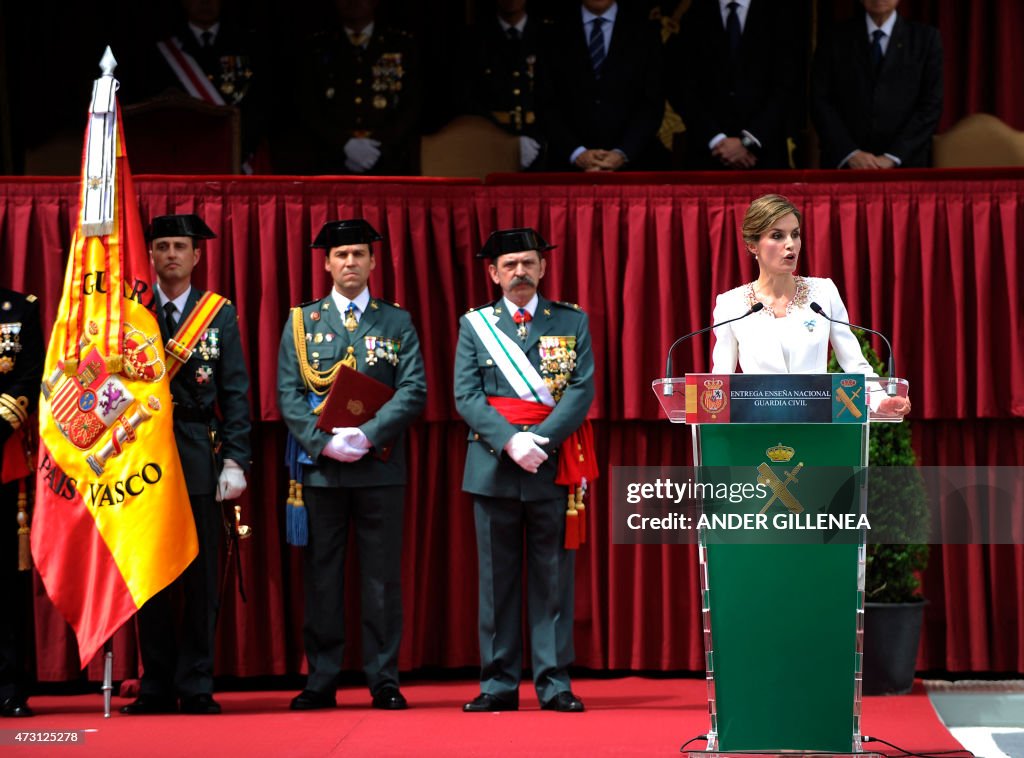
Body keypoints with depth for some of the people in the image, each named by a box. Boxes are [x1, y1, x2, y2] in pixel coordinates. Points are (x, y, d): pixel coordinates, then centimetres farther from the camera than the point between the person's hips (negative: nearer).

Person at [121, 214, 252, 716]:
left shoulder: (220, 314, 7)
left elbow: (235, 392, 4)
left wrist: (235, 460, -3)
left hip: (200, 456, 0)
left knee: (201, 576, -1)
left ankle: (196, 688, 3)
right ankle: (157, 687, 8)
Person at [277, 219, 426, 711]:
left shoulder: (397, 323, 9)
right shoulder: (302, 322, 10)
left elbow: (413, 391, -1)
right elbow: (289, 395, 3)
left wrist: (368, 435, -15)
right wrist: (325, 441, -12)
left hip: (380, 466, 0)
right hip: (319, 466, 0)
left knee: (382, 577, 1)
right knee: (321, 577, 2)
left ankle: (384, 680, 6)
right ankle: (321, 680, 7)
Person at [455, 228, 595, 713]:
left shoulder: (572, 322, 8)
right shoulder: (474, 326, 9)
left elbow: (582, 391, -1)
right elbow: (466, 396, 0)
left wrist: (541, 439, -14)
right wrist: (510, 441, -14)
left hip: (553, 467, 0)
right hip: (493, 468, 1)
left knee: (553, 578, 0)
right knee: (497, 580, 3)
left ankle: (554, 683, 3)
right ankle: (499, 685, 6)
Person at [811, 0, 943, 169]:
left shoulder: (925, 39, 4)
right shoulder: (835, 38, 5)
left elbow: (931, 105, -1)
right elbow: (821, 101, 1)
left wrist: (892, 157, -11)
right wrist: (850, 154, -11)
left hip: (904, 164, 0)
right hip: (843, 165, 0)